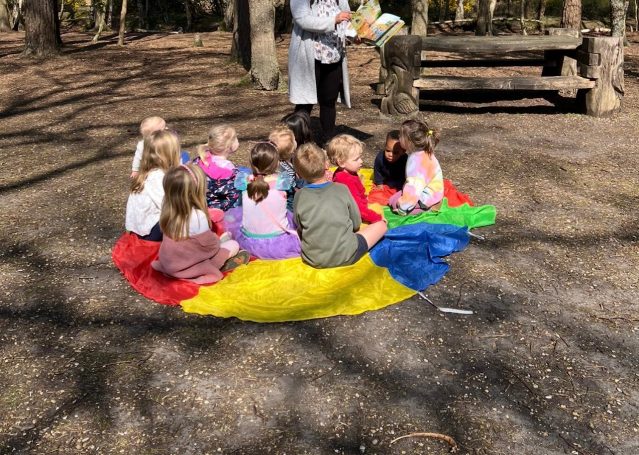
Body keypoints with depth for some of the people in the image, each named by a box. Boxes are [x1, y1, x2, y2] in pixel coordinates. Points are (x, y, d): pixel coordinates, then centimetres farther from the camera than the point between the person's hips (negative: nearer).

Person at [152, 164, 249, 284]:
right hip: (190, 267, -7)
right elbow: (209, 244, -18)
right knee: (233, 245, 2)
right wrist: (219, 240, 3)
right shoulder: (198, 215, -28)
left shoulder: (169, 210, -6)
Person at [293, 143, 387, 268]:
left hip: (313, 260, -1)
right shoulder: (342, 189, -10)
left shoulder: (299, 195, -9)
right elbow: (356, 223, 1)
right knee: (382, 224, 13)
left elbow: (300, 227, 3)